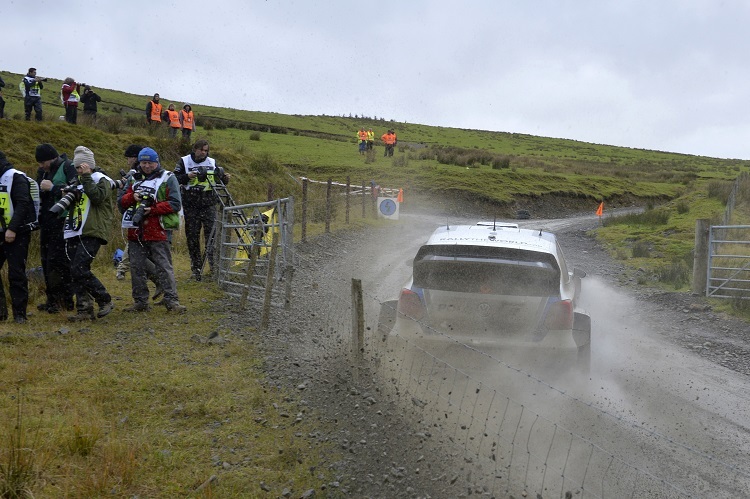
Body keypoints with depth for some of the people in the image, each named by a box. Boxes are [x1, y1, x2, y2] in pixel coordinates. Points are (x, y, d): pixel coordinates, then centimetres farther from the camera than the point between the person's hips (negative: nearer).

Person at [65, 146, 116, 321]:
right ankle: (84, 310, 8)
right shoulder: (79, 181, 22)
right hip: (75, 234, 8)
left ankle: (105, 301, -4)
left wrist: (86, 177, -17)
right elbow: (72, 205, 30)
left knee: (80, 270, -17)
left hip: (91, 233, -8)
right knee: (76, 272, 4)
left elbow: (97, 197, -21)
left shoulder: (101, 180, -2)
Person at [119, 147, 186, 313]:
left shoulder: (167, 178, 2)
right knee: (136, 268, 8)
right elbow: (122, 203, 16)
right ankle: (140, 302, 16)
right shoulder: (135, 179, 19)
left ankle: (172, 301, -7)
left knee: (164, 267, -7)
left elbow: (175, 204, -9)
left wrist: (153, 209, -17)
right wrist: (132, 197, -6)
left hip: (157, 231, -6)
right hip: (136, 231, 6)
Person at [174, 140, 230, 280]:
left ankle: (214, 263, -13)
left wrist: (225, 179, -5)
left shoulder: (212, 162, 10)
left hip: (209, 205, 1)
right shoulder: (184, 161, 3)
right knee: (192, 237, 3)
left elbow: (219, 180, 17)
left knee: (212, 233, -12)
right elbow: (175, 179, -1)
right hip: (191, 206, -1)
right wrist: (187, 176, -19)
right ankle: (196, 268, 10)